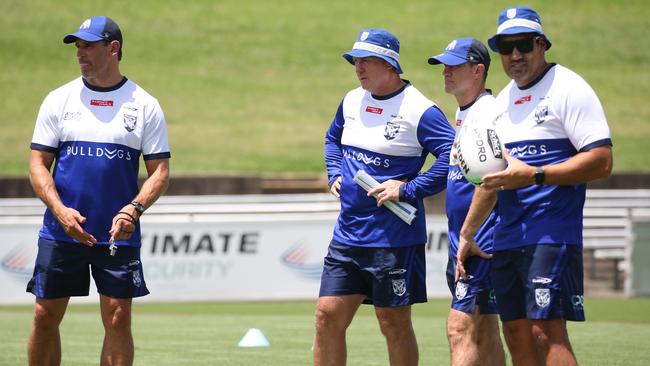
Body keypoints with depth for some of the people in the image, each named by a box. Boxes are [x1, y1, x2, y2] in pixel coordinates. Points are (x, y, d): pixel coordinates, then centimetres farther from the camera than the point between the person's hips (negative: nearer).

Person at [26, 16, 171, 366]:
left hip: (119, 235, -1)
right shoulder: (59, 99, 6)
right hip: (61, 231, 1)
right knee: (45, 317, 2)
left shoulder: (145, 105, 3)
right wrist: (60, 210, -13)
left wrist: (133, 210, -16)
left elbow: (159, 170, 2)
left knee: (117, 320, -4)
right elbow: (38, 164, 4)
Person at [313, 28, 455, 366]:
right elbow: (333, 139, 32)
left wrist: (408, 190, -20)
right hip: (347, 233, 7)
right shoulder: (352, 101, 11)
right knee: (328, 316, 2)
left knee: (394, 324, 1)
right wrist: (335, 174, 14)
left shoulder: (418, 110, -12)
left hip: (394, 239, -7)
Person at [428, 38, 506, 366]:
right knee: (483, 331, 13)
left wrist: (468, 235, -23)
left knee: (461, 327, -15)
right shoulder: (462, 112, 17)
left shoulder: (489, 112, -14)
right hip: (461, 240, 10)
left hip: (480, 240, -10)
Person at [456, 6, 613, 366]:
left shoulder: (567, 88, -7)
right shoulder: (503, 101, 18)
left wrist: (534, 176, -22)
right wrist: (466, 234, 27)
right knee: (516, 333, 5)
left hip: (552, 232, -8)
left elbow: (601, 161, -15)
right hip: (506, 238, 8)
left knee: (545, 329, -17)